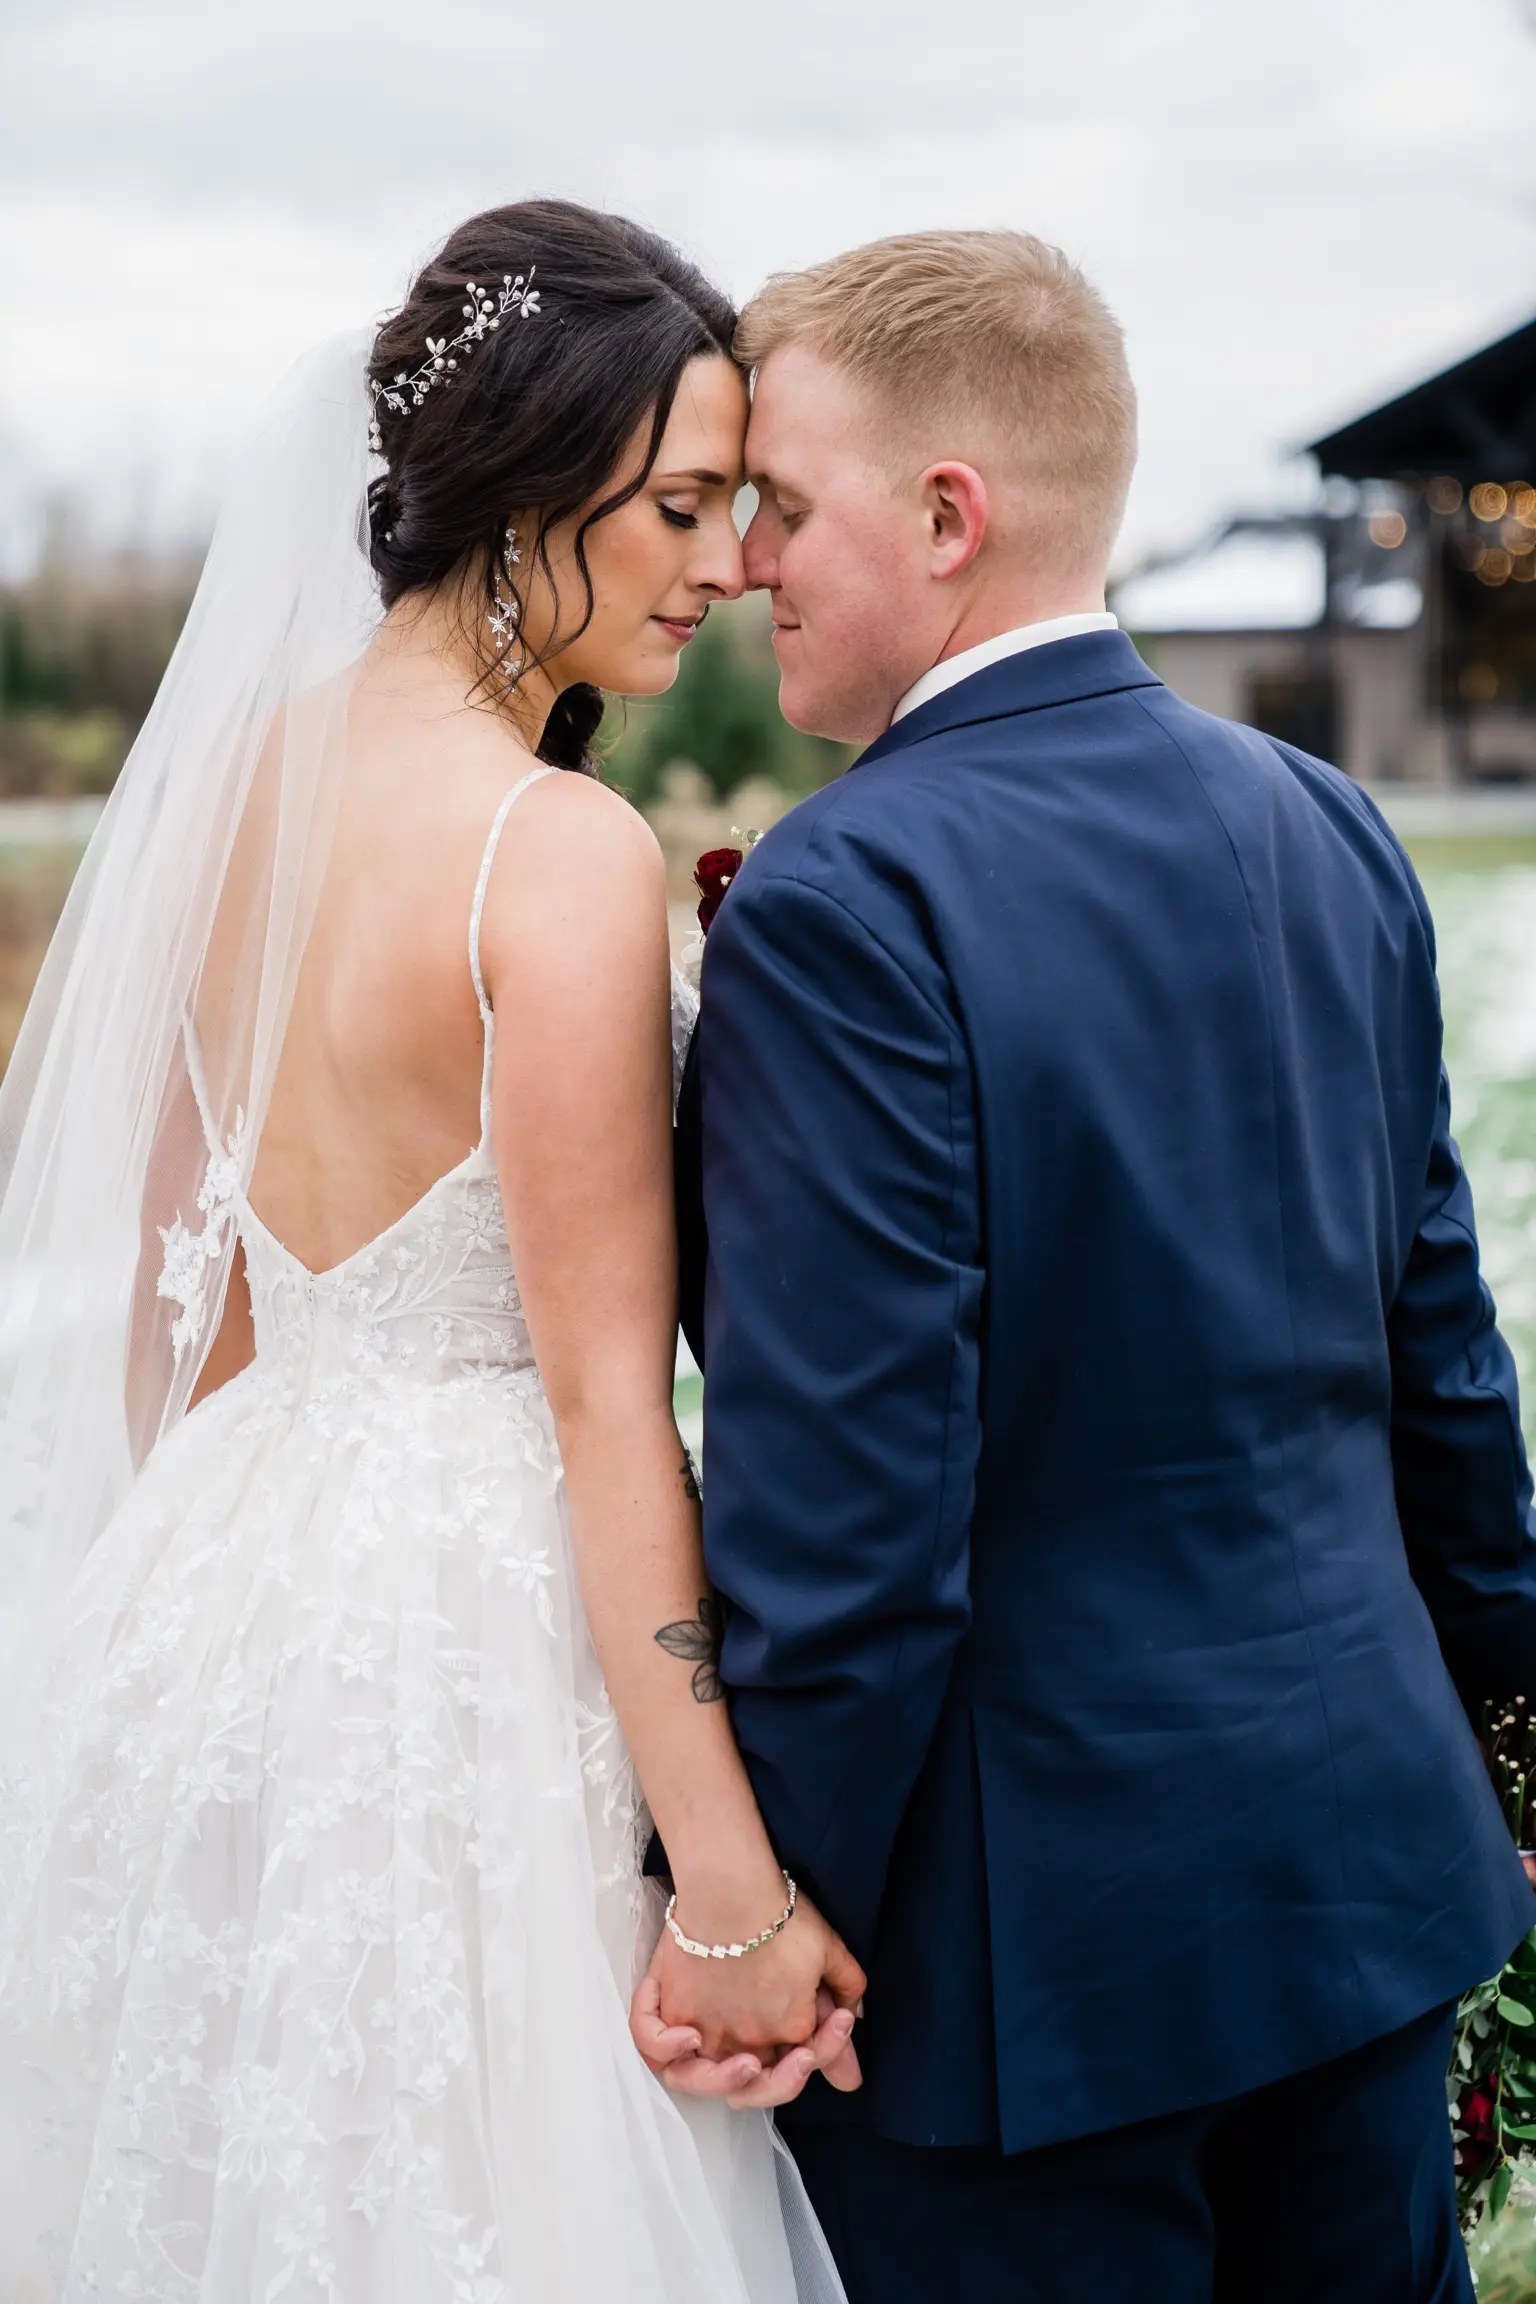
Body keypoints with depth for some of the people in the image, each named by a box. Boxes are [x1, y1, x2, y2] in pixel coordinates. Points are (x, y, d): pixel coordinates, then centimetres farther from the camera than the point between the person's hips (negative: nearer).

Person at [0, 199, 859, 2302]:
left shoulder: (232, 773, 3)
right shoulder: (567, 855, -19)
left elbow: (170, 1279, 10)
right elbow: (604, 1396, -20)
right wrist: (736, 1884, -16)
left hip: (210, 1605, 8)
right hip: (460, 1635, -8)